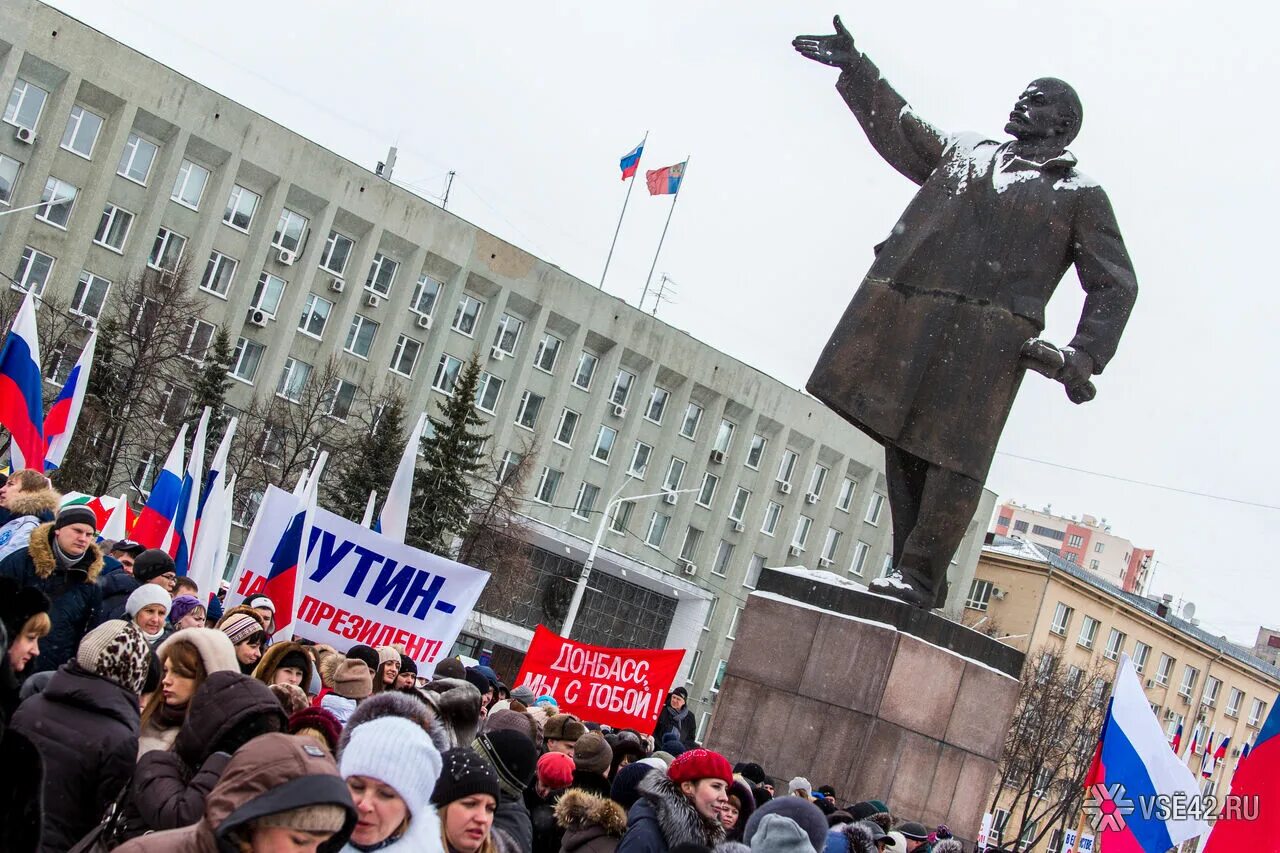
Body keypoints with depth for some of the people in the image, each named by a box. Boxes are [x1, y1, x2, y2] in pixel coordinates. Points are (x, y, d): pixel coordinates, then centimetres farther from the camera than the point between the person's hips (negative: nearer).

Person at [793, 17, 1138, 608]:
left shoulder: (1079, 195, 14)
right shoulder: (962, 150, 29)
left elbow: (1115, 285, 9)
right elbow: (896, 126, 36)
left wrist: (1086, 354, -5)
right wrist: (853, 68, 31)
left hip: (988, 333, -4)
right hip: (906, 317, 4)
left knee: (952, 455, -12)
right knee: (902, 442, 1)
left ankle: (920, 576, -9)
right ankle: (910, 567, 6)